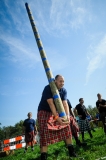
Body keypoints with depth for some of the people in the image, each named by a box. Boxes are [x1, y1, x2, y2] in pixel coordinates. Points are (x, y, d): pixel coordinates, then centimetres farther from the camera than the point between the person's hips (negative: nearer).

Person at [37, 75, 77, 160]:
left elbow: (65, 104, -18)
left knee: (66, 126, -5)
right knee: (45, 133, -17)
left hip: (56, 111, 6)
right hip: (44, 112, -5)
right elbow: (51, 104, -34)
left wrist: (67, 116, -35)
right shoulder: (48, 88, -25)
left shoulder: (64, 91, -7)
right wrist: (57, 117, -43)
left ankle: (71, 151, 5)